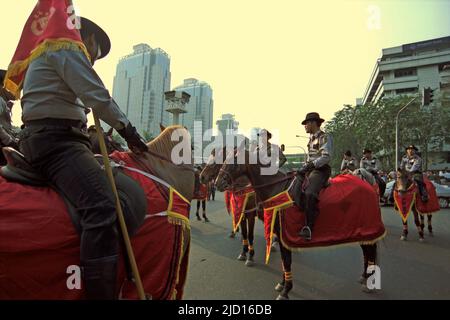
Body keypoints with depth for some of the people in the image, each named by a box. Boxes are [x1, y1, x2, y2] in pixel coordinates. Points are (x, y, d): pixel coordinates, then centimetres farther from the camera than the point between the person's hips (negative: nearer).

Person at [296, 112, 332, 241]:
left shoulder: (324, 137, -5)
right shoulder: (311, 138, 20)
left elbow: (326, 157, -17)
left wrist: (310, 165, -24)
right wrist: (304, 167, 11)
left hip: (320, 170, -9)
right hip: (309, 169, 9)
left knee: (309, 193, -32)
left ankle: (309, 228, -31)